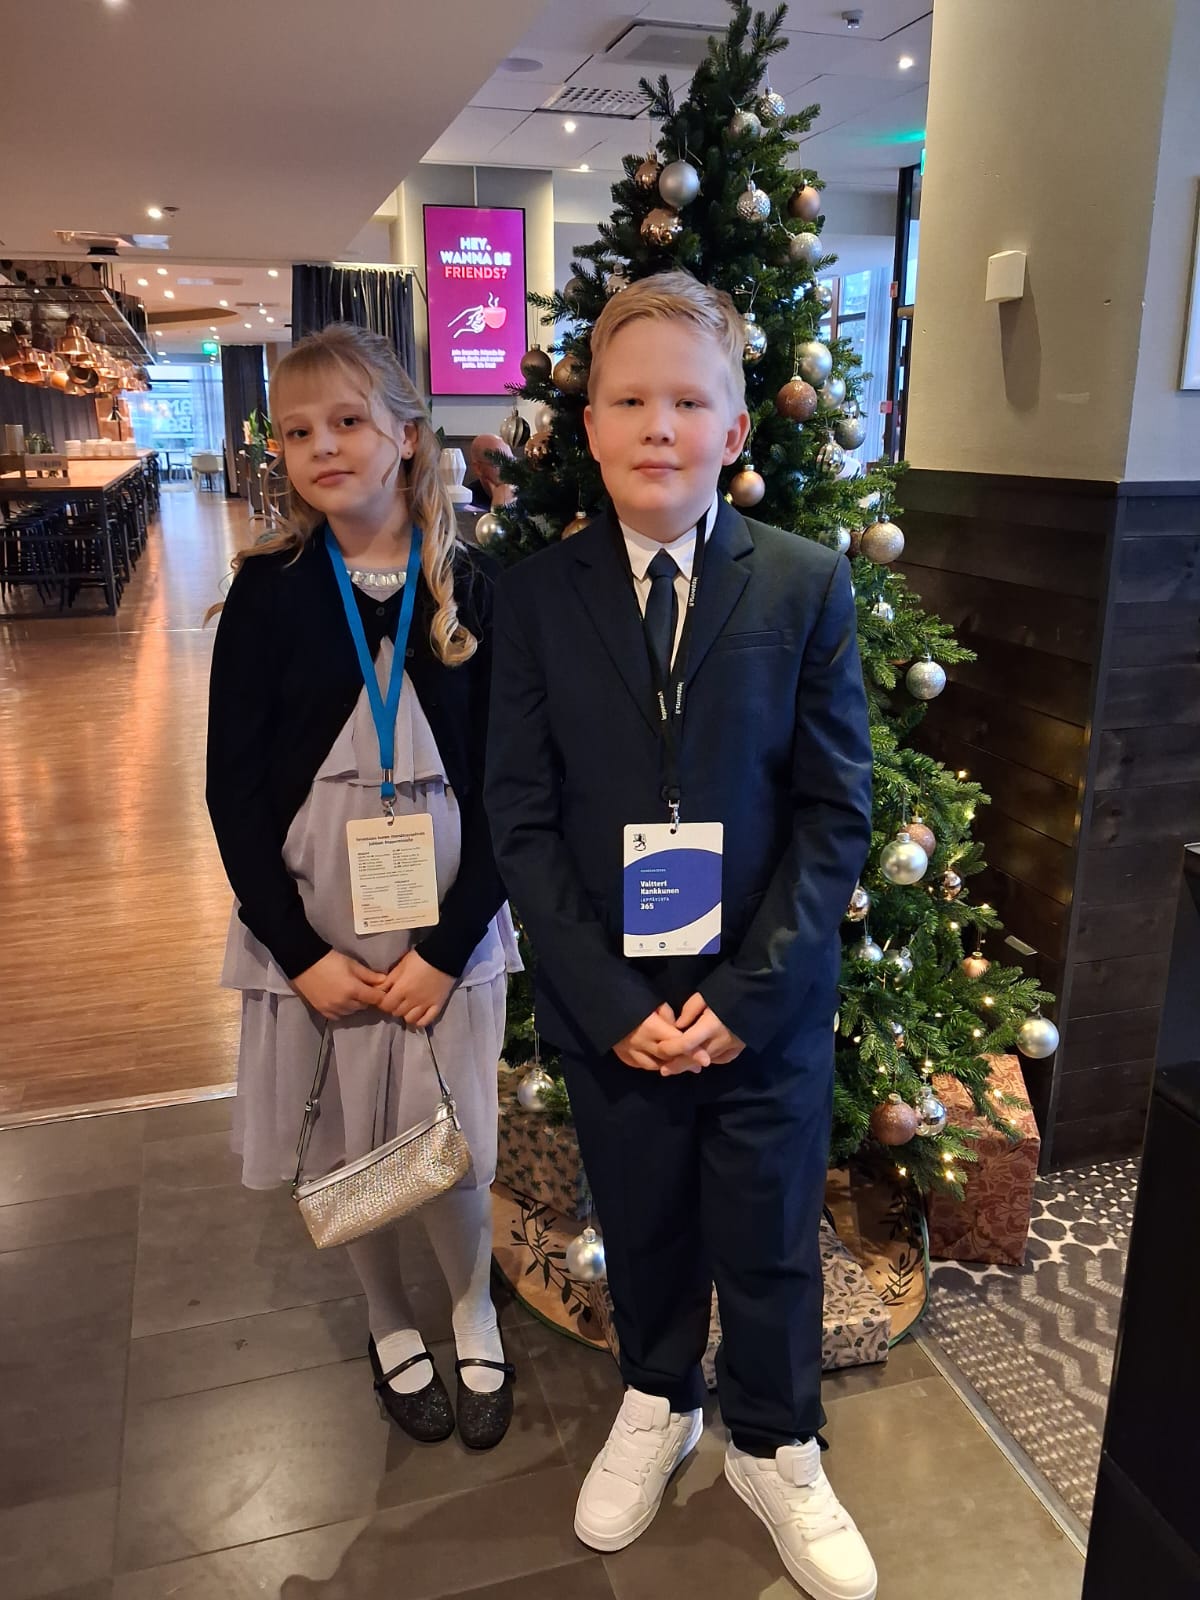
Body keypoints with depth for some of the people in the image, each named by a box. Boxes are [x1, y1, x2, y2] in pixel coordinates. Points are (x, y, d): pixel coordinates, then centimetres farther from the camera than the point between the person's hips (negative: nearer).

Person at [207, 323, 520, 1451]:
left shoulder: (471, 589, -4)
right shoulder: (270, 591, -4)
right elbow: (233, 787, -4)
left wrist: (446, 947, -10)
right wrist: (303, 952, -9)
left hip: (446, 925, 0)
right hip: (313, 923, 1)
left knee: (450, 1147, 7)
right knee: (352, 1147, 12)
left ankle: (474, 1318, 37)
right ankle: (390, 1326, 40)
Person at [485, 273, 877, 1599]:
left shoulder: (809, 586, -7)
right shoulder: (534, 594, -5)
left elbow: (838, 809, -6)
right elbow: (521, 818, -6)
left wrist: (747, 991, -13)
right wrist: (611, 1002, -12)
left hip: (765, 1004, 0)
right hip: (608, 1004, 1)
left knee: (769, 1241, 16)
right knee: (639, 1226, 20)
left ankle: (774, 1449, 43)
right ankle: (658, 1402, 49)